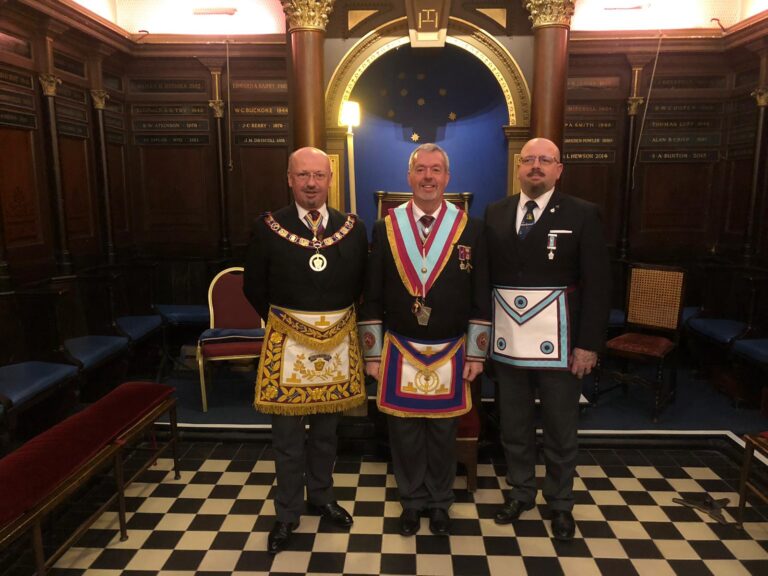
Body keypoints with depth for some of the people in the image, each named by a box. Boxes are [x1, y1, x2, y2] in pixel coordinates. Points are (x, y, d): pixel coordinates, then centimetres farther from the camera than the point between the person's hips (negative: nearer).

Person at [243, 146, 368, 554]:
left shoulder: (353, 228, 0)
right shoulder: (268, 228, -6)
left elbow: (362, 284, 9)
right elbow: (254, 287, 2)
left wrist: (339, 319, 7)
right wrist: (279, 321, 6)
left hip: (338, 341, 2)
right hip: (288, 341, -2)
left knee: (326, 429, 19)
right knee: (288, 435, 10)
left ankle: (321, 498, 40)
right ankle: (287, 513, 29)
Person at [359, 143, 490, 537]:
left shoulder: (470, 229, -2)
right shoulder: (386, 228, -1)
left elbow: (480, 297, 0)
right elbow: (372, 297, 1)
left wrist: (476, 353, -1)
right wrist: (373, 353, 0)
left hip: (450, 353, 0)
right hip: (400, 352, 1)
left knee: (443, 431, 13)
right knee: (404, 430, 11)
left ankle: (440, 503, 35)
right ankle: (411, 501, 34)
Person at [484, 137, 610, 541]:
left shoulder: (582, 215, -3)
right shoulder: (495, 214, 6)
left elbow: (598, 285, -6)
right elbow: (483, 274, 3)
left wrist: (589, 344, -10)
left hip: (557, 338, -2)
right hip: (506, 338, 3)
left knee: (560, 428, 12)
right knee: (513, 425, 17)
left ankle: (560, 503, 34)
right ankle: (520, 491, 38)